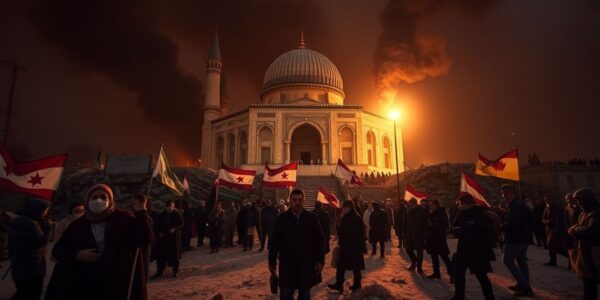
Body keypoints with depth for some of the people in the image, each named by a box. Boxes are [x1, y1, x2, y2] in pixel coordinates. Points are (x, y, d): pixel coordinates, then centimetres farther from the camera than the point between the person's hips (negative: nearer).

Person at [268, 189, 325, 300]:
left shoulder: (312, 218, -1)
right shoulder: (282, 218, -2)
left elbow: (319, 241, 0)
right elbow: (274, 242, 2)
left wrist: (320, 261, -6)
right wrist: (272, 262, 1)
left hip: (307, 264, 1)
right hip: (287, 265, -1)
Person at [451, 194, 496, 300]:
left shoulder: (480, 214, -16)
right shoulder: (461, 214, 5)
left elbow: (488, 232, -22)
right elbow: (454, 228, 10)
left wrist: (471, 235, -25)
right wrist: (456, 230, -13)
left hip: (478, 250, -7)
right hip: (463, 249, 7)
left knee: (481, 276, 0)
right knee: (458, 273, 14)